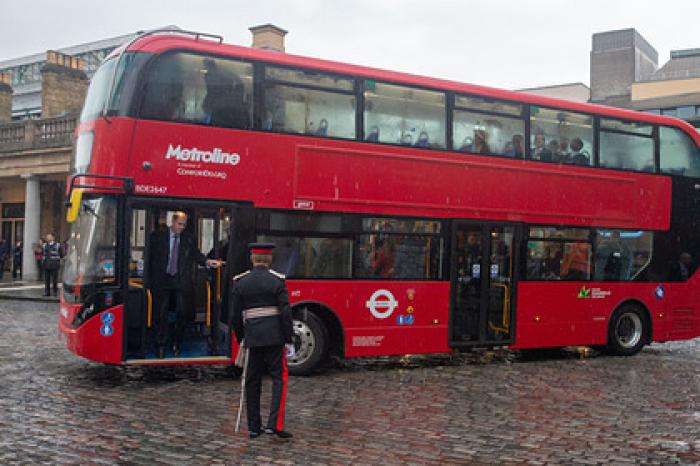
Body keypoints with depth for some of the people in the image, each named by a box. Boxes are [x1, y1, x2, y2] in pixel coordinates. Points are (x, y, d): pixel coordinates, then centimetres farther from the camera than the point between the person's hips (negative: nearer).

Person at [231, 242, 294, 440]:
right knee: (279, 378, 3)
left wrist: (240, 338, 18)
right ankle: (274, 424, -8)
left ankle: (253, 427, 16)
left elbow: (235, 315, 7)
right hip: (275, 337, -3)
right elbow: (286, 313, -7)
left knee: (253, 381, 11)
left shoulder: (239, 282, 5)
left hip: (252, 337, 3)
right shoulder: (277, 280, -4)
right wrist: (289, 340, -1)